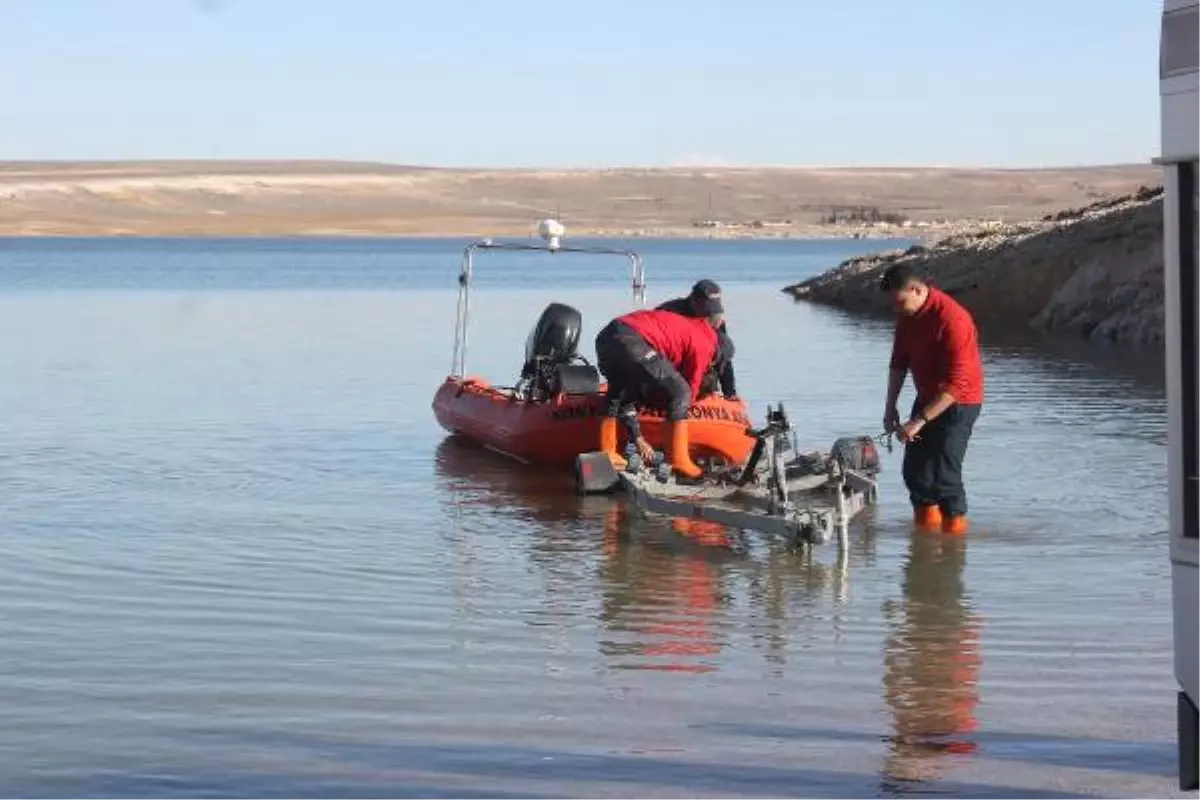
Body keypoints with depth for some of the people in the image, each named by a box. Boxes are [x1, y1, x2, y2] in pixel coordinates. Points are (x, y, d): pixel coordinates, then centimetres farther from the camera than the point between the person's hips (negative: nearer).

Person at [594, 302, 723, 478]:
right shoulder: (703, 344, 11)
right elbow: (691, 388, 14)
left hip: (606, 335, 8)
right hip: (633, 341, -8)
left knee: (619, 392, 33)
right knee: (679, 393, 5)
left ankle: (607, 455, 31)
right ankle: (679, 459, 1)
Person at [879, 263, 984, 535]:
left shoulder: (952, 319, -29)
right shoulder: (907, 314, -3)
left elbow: (956, 384, -30)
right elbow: (899, 361, 9)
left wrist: (920, 421, -31)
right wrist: (890, 407, 3)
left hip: (958, 403, -8)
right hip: (927, 399, 8)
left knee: (944, 476, -12)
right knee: (914, 471, 11)